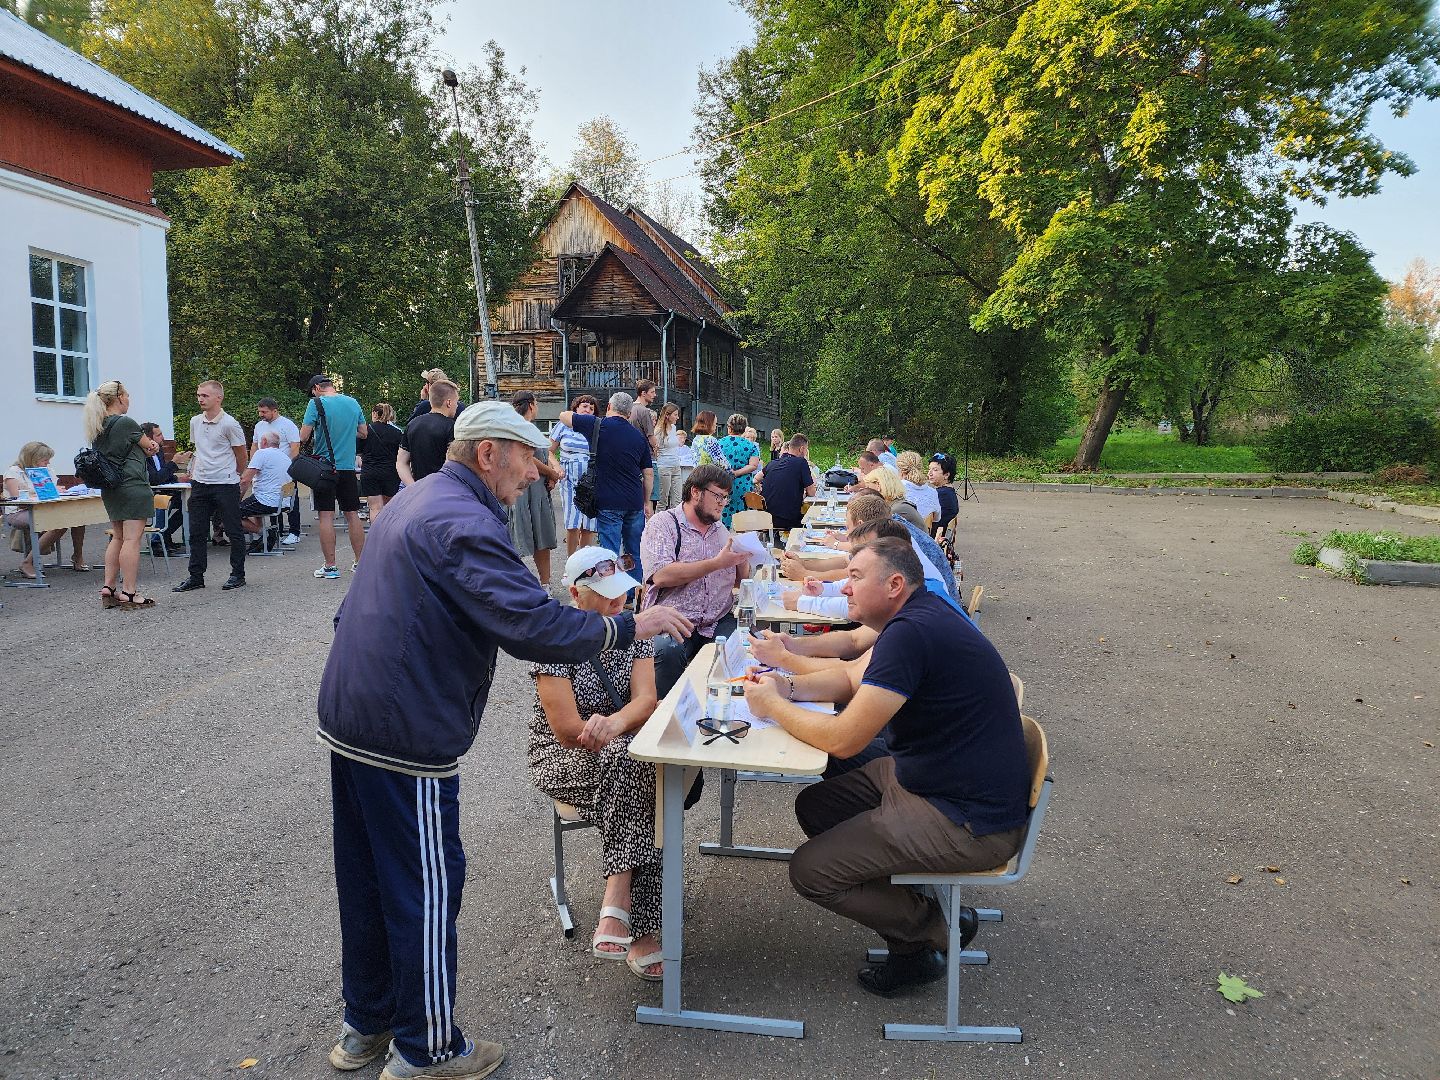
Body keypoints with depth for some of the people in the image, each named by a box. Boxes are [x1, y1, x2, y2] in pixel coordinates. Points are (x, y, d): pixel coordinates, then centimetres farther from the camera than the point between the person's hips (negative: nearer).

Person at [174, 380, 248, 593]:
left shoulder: (229, 424, -10)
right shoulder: (195, 421, 9)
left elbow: (241, 458, -2)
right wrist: (193, 472, 17)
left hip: (225, 484, -6)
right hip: (200, 484, 6)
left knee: (234, 531, 2)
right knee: (196, 532, 8)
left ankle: (238, 575, 12)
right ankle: (196, 577, 15)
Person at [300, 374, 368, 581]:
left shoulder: (317, 404, -8)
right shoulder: (353, 402, 6)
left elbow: (303, 437, -10)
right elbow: (363, 433, 14)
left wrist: (314, 432, 10)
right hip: (348, 466, 4)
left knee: (325, 515, 0)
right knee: (352, 514, 10)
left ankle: (330, 567, 0)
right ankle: (360, 562, 14)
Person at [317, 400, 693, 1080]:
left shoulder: (414, 501, 13)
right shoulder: (463, 522, -20)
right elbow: (534, 627, -30)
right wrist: (628, 627, -20)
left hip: (346, 718, 10)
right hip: (405, 737, -10)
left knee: (365, 878, 21)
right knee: (426, 889, 5)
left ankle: (365, 1025, 38)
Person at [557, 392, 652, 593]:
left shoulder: (600, 426, -5)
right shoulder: (639, 437, 7)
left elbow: (564, 416, 6)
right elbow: (648, 473, 9)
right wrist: (646, 501, 19)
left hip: (609, 503, -4)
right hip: (635, 503, 4)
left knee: (611, 553, -2)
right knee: (635, 552, 13)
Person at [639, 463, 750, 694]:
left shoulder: (721, 530, 20)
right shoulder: (663, 524, -1)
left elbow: (738, 582, 23)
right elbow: (661, 576, -17)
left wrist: (741, 559, 0)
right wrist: (717, 563, -16)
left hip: (717, 623, 5)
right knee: (668, 651, -35)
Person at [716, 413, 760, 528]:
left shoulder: (720, 443, 2)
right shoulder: (750, 445, 2)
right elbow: (753, 465, -9)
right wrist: (736, 473, -10)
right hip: (744, 487, 0)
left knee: (724, 516, 5)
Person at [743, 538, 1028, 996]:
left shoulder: (911, 632, -26)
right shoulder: (916, 615, 5)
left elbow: (843, 739, -26)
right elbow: (853, 678, 17)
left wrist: (773, 706, -11)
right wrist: (789, 686, 0)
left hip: (970, 821, -10)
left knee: (809, 871, -9)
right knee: (814, 806, 13)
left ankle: (938, 929, 10)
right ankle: (913, 924, 16)